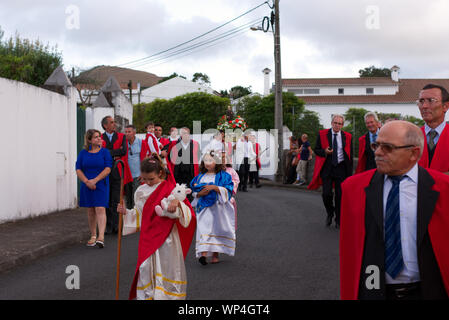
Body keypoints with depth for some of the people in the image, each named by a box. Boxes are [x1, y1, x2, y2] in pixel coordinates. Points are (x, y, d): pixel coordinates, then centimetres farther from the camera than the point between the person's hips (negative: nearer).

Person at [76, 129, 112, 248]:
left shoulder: (105, 152, 1)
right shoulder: (83, 153, 7)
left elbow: (108, 169, -7)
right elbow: (78, 170, 3)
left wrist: (95, 180, -16)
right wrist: (87, 181, -12)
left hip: (101, 185, -3)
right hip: (87, 187, 3)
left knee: (100, 209, -14)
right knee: (90, 211, 8)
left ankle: (101, 237, -22)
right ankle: (93, 236, 19)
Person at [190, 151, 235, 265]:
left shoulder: (223, 176, 2)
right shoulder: (200, 176, 13)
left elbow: (227, 191, -8)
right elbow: (195, 192, 14)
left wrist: (214, 187, -19)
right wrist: (200, 193, -9)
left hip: (218, 207, -2)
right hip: (204, 207, 2)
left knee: (217, 229, 1)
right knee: (203, 228, -11)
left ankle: (215, 254, 10)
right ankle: (203, 253, -18)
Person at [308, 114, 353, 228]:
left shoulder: (347, 137, 4)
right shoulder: (322, 134, 2)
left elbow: (350, 155, 8)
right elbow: (316, 150, 6)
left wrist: (349, 171, 3)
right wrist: (324, 152, -17)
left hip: (341, 168, 1)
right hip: (327, 167, 0)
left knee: (340, 195, 1)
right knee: (326, 193, -8)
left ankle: (338, 221, 15)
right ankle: (330, 213, 21)